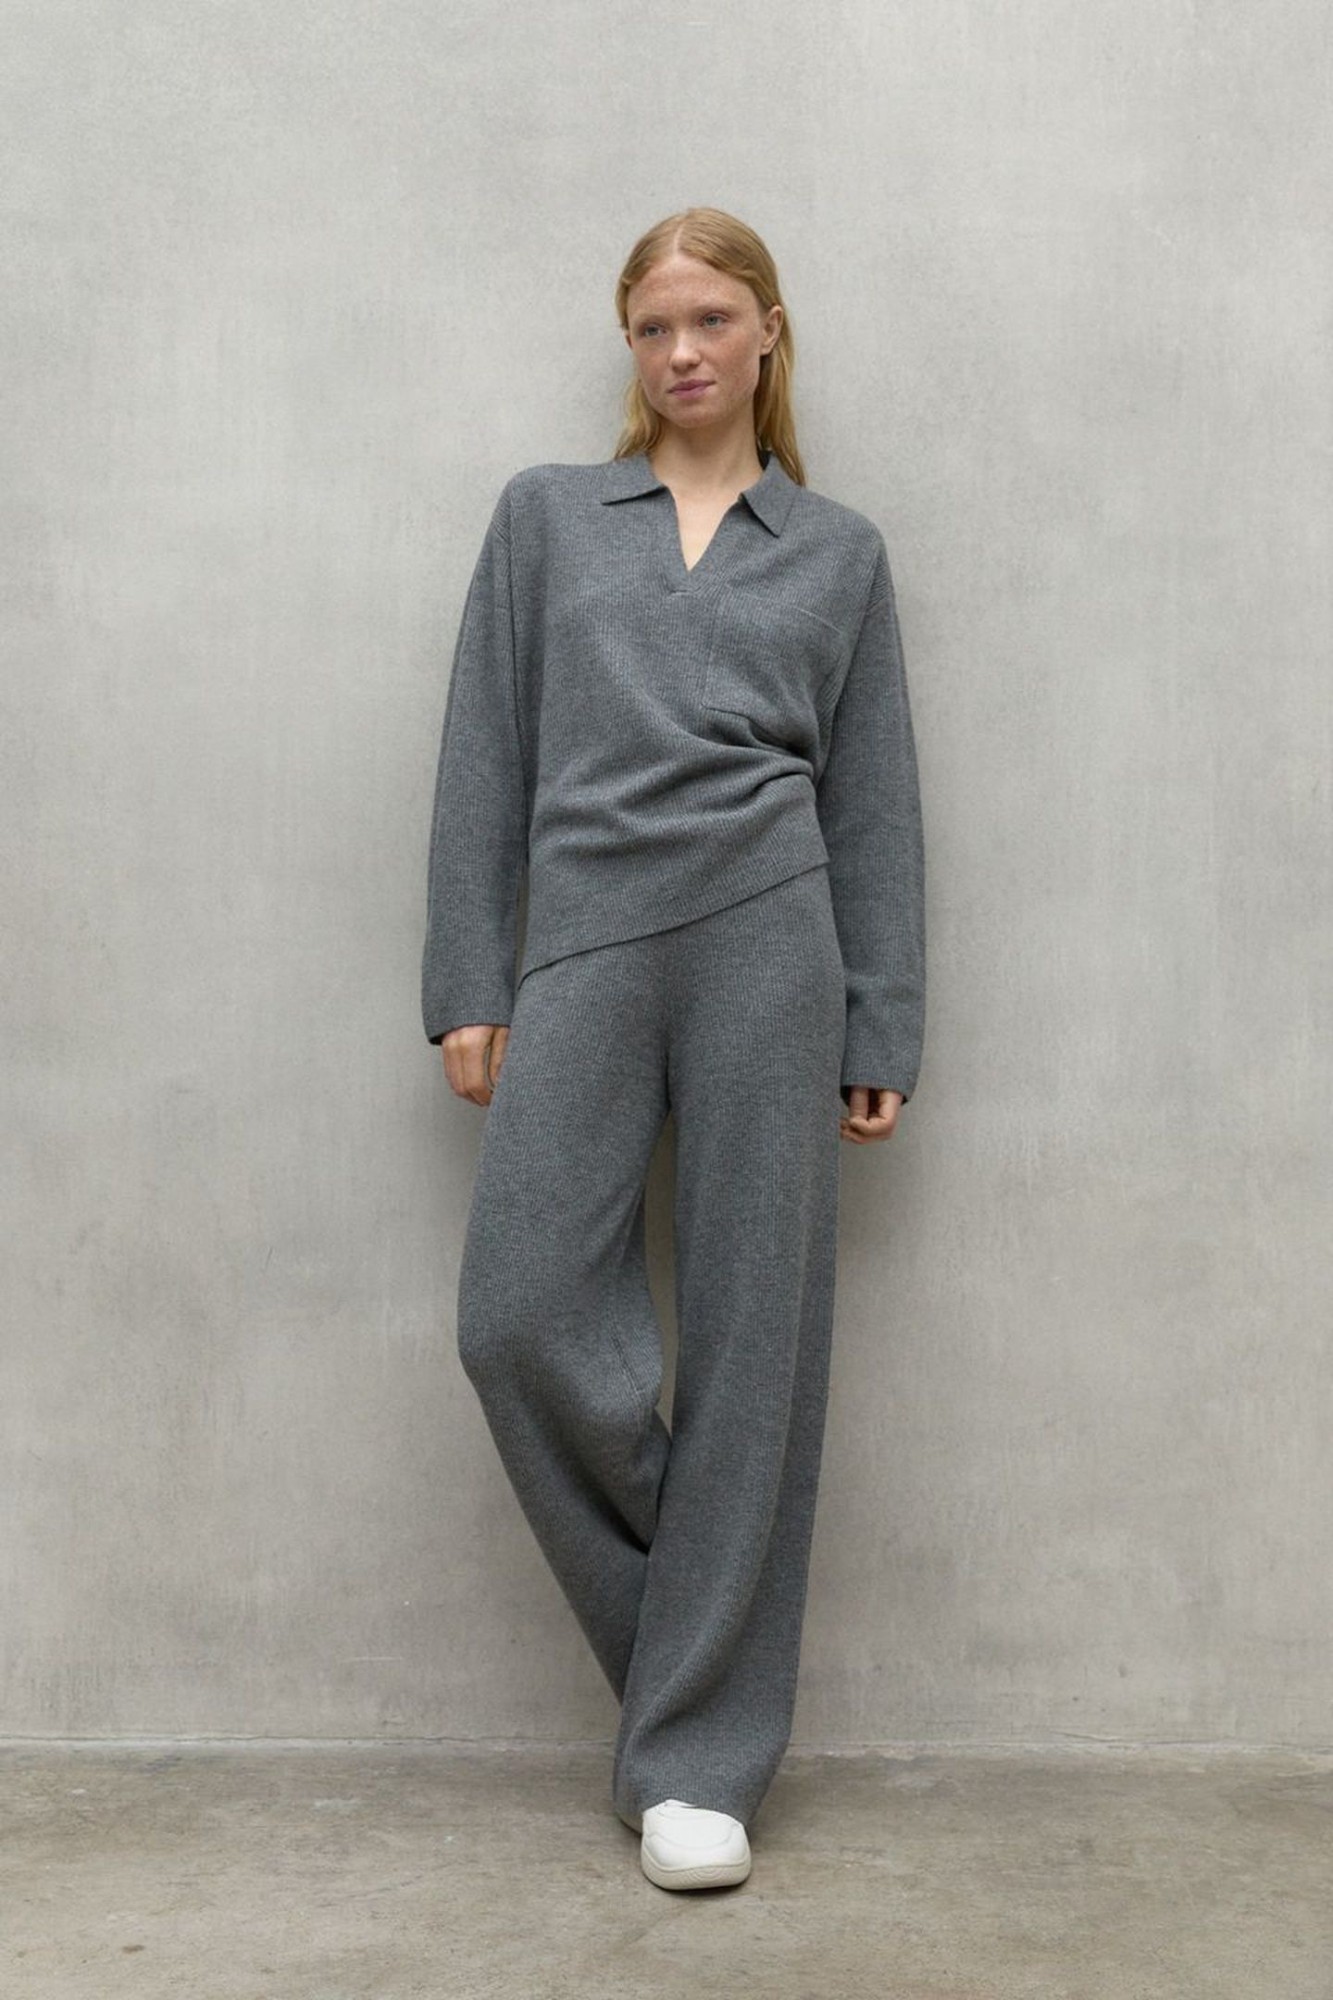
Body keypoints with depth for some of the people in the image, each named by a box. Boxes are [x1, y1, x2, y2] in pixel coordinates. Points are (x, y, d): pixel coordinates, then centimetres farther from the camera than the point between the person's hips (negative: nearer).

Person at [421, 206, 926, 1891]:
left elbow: (874, 803, 11)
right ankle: (684, 1633, 19)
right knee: (521, 1322, -8)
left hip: (768, 940, -1)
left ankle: (699, 1754, 12)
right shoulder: (545, 514, 16)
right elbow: (484, 761, 11)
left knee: (751, 1341, -1)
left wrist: (882, 1036, 4)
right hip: (586, 946, 1)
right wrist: (467, 988, 3)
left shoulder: (838, 549, 15)